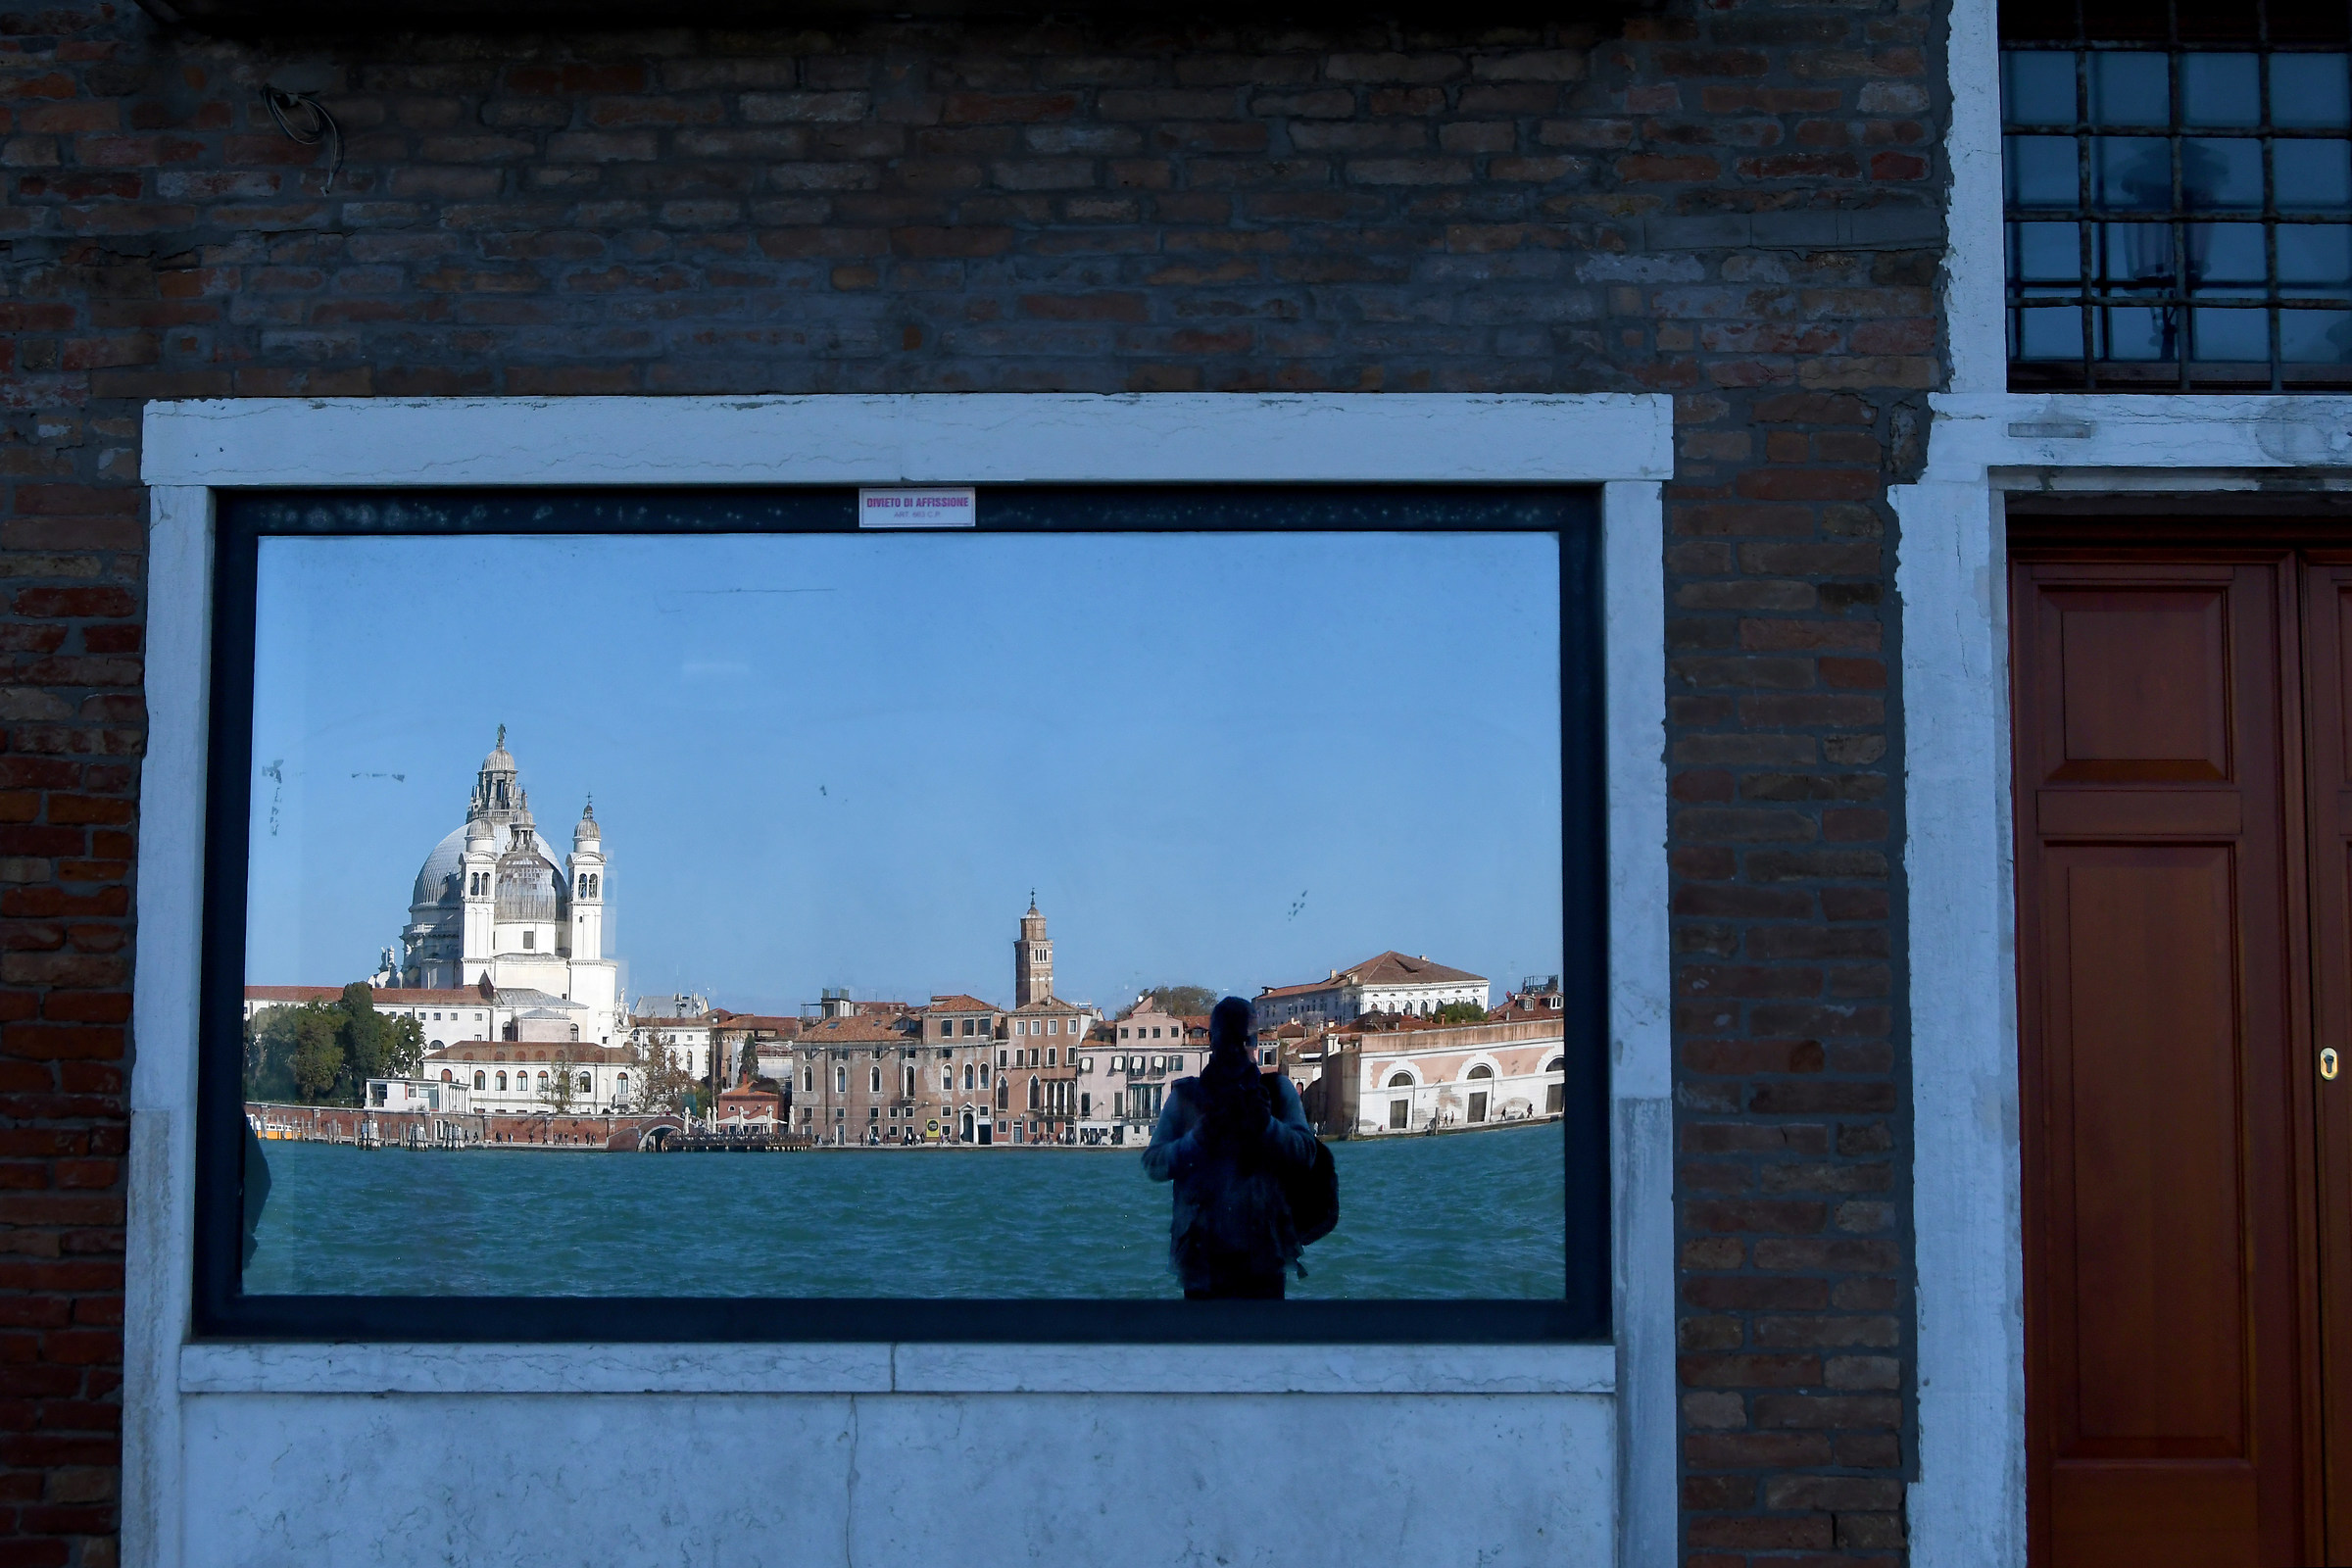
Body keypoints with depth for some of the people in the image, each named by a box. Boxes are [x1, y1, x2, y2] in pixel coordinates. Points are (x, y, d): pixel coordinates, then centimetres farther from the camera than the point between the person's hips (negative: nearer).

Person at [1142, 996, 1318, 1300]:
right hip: (1202, 1249, 0)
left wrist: (1263, 1123, -18)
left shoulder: (1277, 1090, 9)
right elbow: (1152, 1164, 0)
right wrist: (1200, 1136, -15)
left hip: (1262, 1249, 0)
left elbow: (1305, 1153, -3)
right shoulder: (1186, 1096, 8)